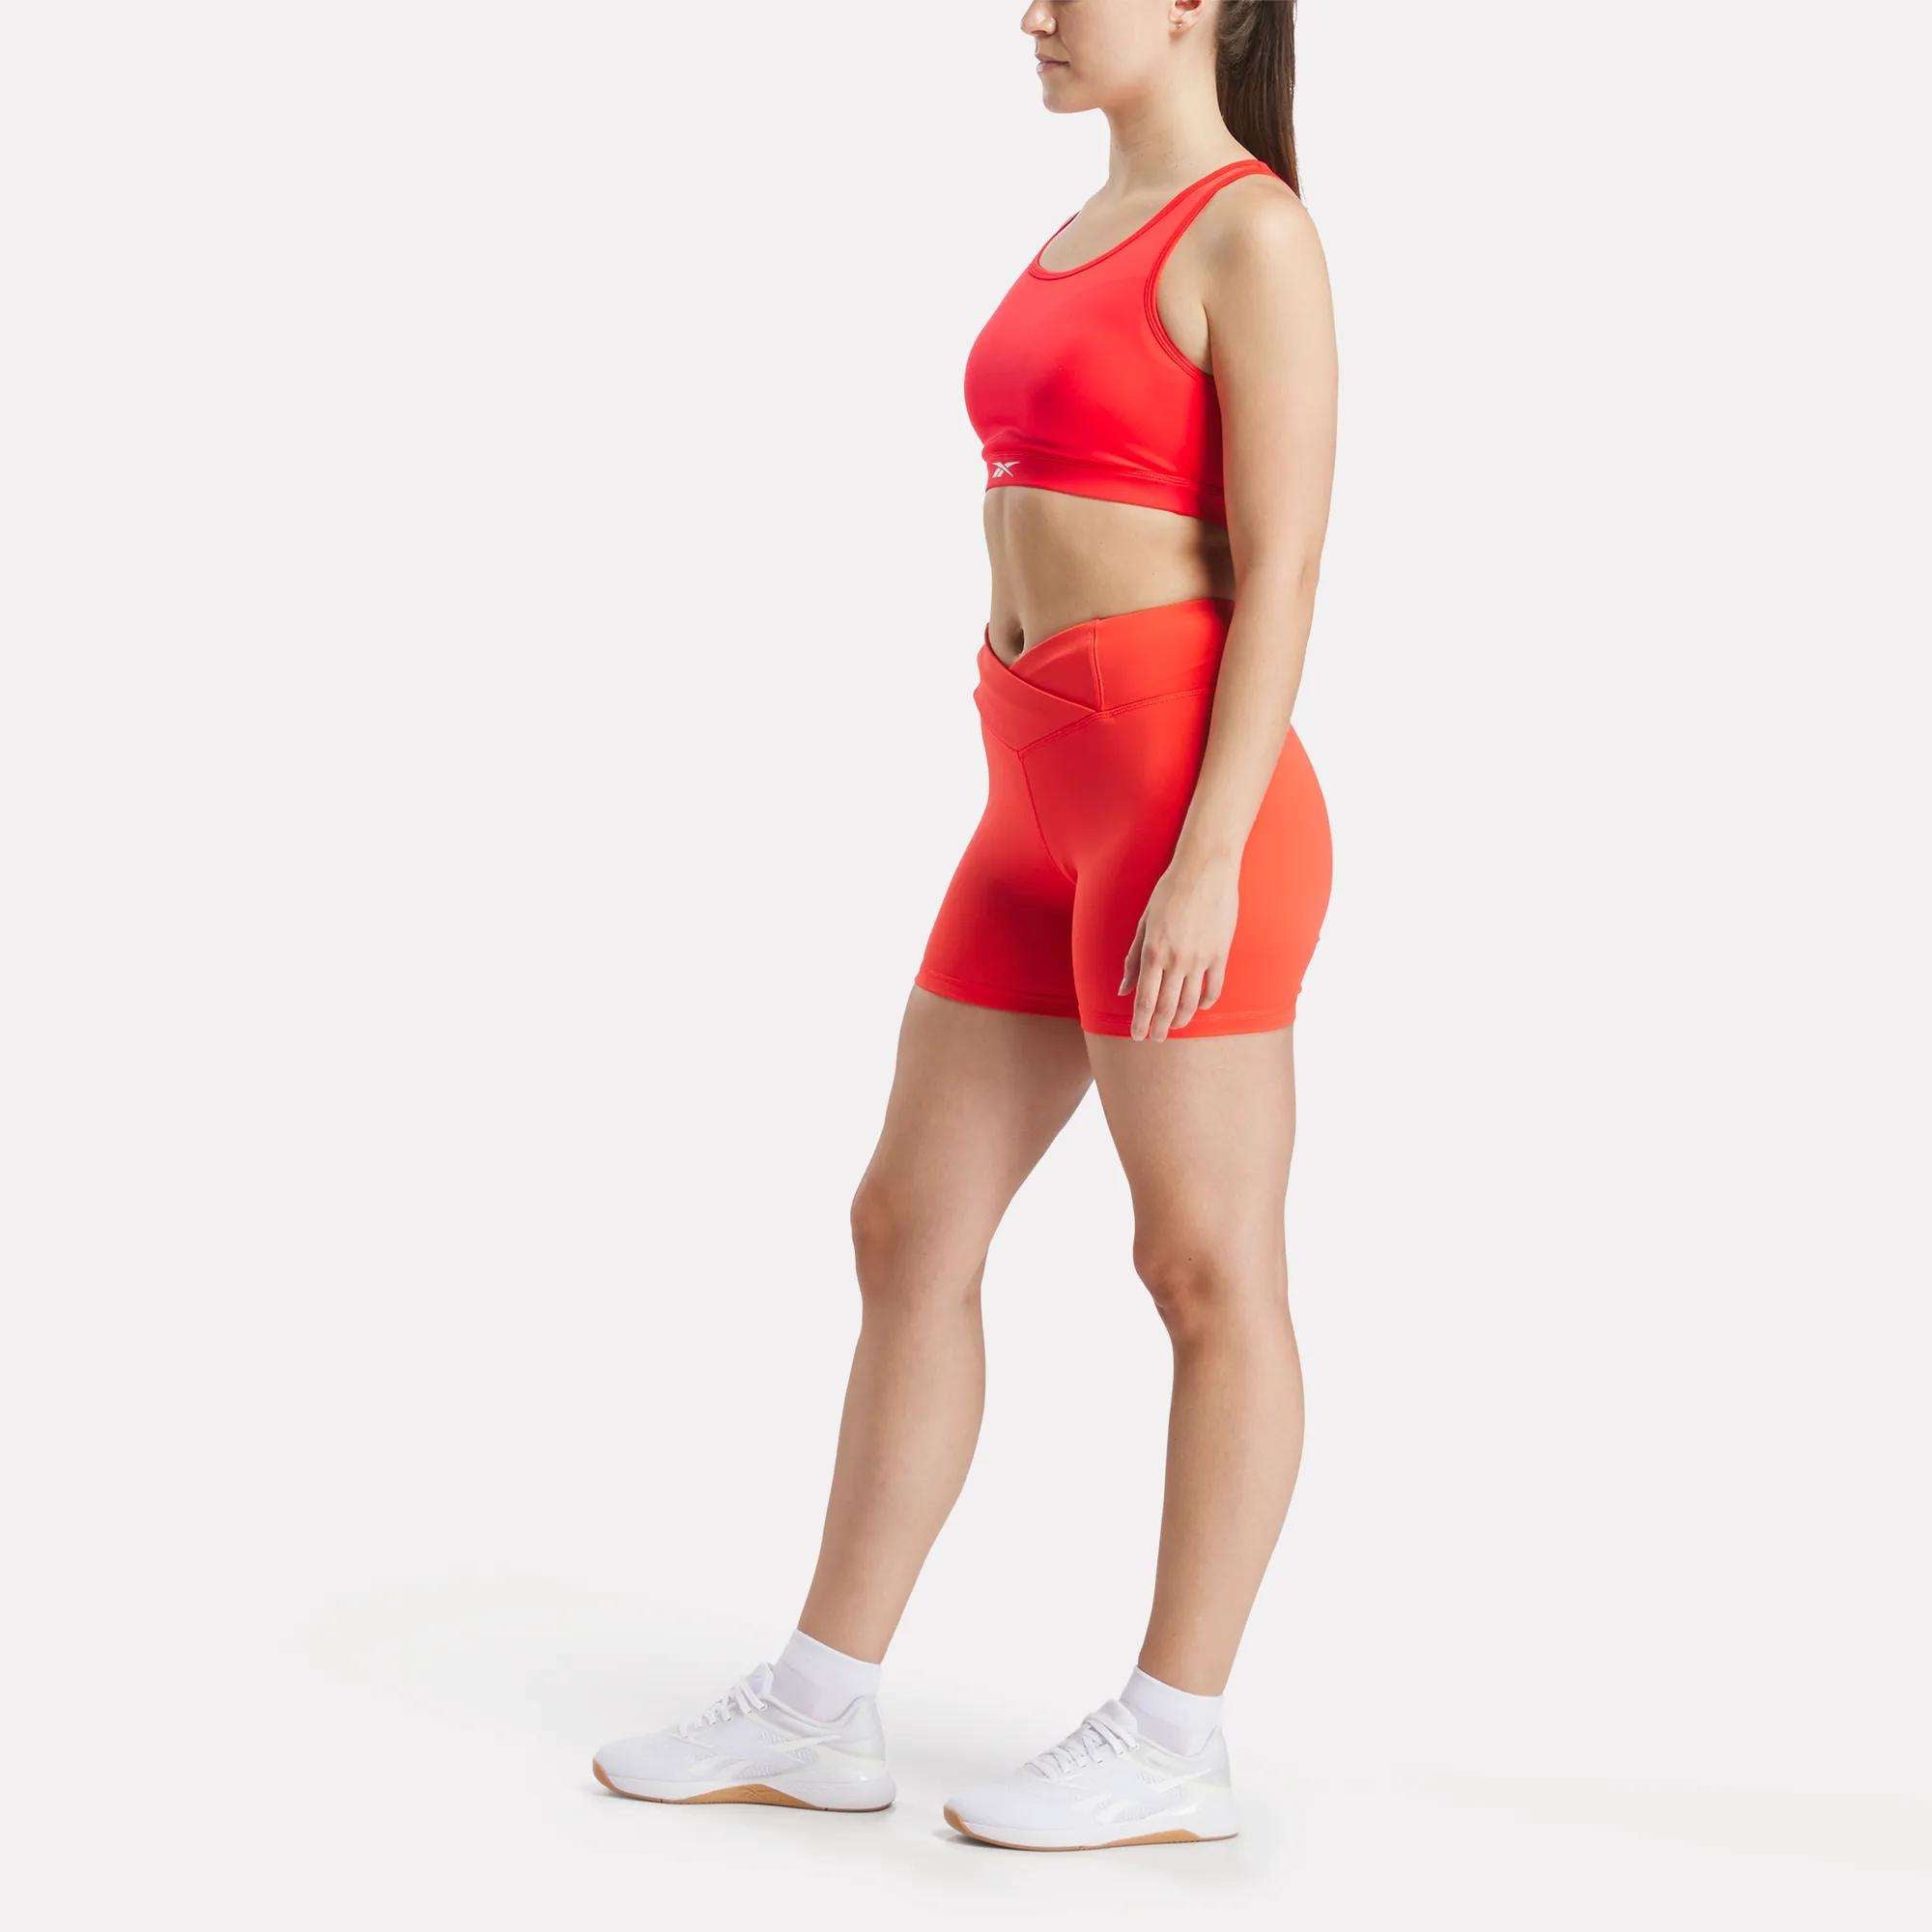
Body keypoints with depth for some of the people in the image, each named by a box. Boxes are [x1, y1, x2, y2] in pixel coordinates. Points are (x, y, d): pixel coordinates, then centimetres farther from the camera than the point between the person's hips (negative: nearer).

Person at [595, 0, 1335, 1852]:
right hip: (1057, 817, 9)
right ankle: (819, 1713, 14)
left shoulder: (1258, 236, -8)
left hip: (1190, 804, -9)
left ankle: (1173, 1744, 11)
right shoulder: (1091, 239, 20)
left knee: (1205, 1272, 0)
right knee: (909, 1233, 7)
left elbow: (1281, 572, -14)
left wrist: (1209, 859, -20)